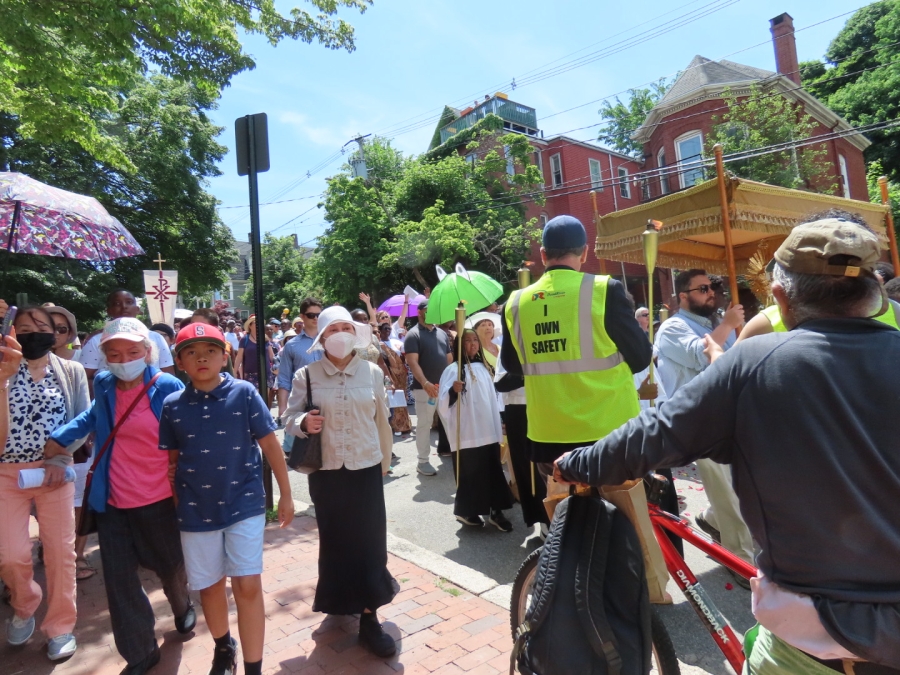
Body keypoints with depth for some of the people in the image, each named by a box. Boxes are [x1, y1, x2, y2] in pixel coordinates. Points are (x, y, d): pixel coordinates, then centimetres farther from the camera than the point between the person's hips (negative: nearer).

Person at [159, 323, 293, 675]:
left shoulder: (245, 393, -10)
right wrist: (171, 505, 10)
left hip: (245, 505, -2)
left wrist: (285, 494, -2)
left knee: (248, 585, -2)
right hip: (196, 510, 3)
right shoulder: (172, 405, -3)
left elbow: (270, 444, -5)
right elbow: (171, 460, 7)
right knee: (208, 586, 17)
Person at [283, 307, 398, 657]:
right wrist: (304, 423, -23)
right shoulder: (306, 375, -5)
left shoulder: (372, 372, -1)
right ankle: (340, 600, 37)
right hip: (326, 471, 0)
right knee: (334, 539, 14)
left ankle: (368, 618, 15)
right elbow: (289, 418, -1)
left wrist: (385, 460, 13)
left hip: (366, 468, 1)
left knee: (369, 540, 3)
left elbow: (382, 420, 6)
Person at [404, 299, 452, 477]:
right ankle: (423, 461, 11)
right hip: (424, 387, -6)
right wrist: (425, 383, -27)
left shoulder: (442, 333, 14)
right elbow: (412, 362, -16)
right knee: (424, 424, 2)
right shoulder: (413, 334, -6)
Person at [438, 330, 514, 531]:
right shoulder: (454, 369, -8)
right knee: (470, 473, 1)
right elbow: (443, 403, -14)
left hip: (489, 431, 6)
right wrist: (453, 391, -33)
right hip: (467, 433, -6)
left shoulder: (484, 368, 11)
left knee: (493, 471, 7)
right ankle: (466, 511, 18)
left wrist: (498, 427, 20)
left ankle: (495, 511, 16)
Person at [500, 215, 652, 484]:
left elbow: (512, 365, 12)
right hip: (607, 430, -3)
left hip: (547, 434, 3)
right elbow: (641, 358, -4)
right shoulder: (605, 290, -12)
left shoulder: (516, 302, -1)